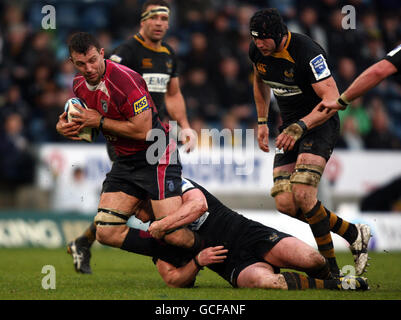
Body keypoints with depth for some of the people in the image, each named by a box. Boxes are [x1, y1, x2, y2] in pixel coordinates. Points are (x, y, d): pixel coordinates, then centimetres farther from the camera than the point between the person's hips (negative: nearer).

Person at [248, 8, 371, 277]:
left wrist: (299, 127, -35)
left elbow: (332, 100, -27)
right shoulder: (257, 51, -1)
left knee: (302, 193, -25)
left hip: (320, 123, -7)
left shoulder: (306, 52, -24)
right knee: (285, 203, -8)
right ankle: (353, 233, 9)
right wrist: (262, 122, 19)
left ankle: (330, 269, -11)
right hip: (291, 127, 7)